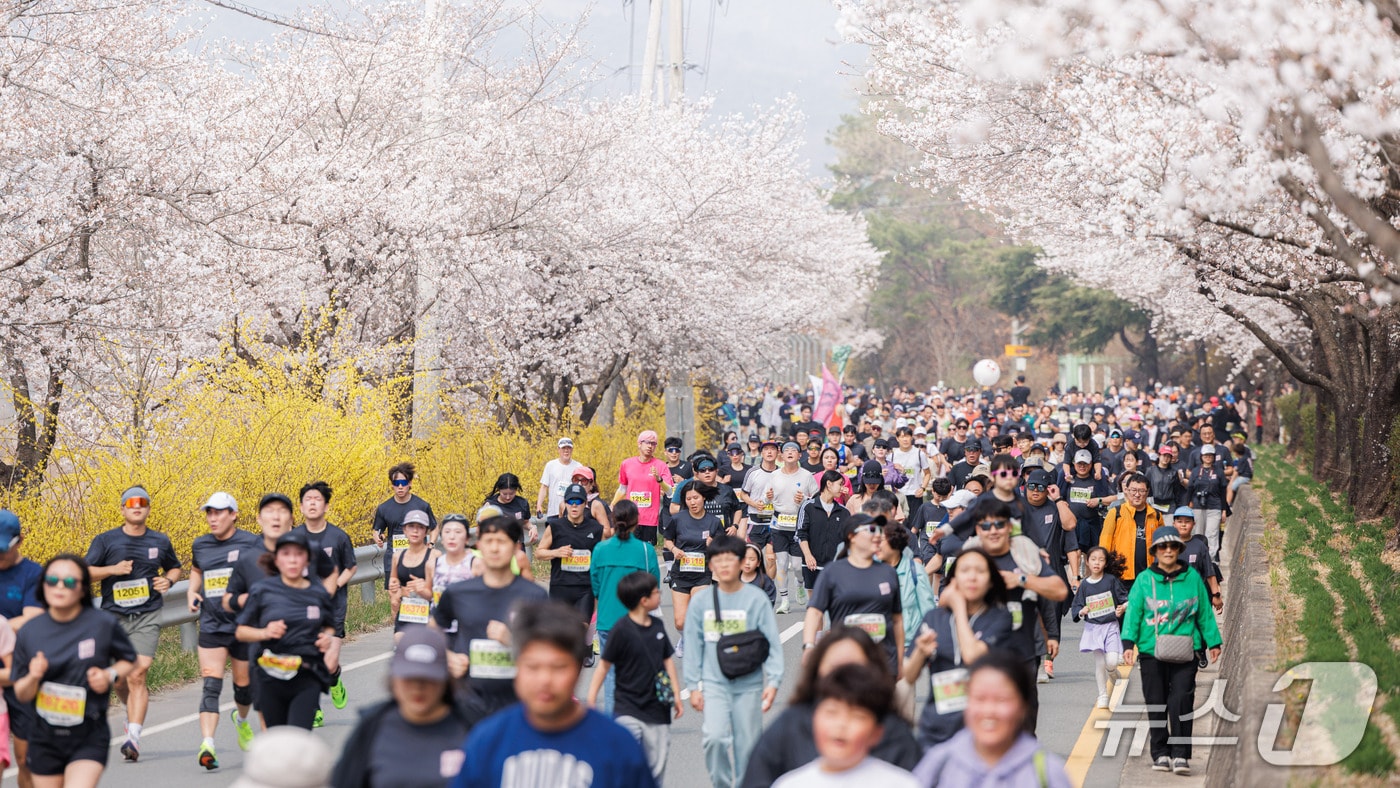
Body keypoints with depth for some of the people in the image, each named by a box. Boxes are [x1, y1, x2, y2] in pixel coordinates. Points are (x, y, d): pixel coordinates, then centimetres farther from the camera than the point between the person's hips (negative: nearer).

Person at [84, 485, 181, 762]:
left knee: (137, 675, -15)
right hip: (113, 616, 1)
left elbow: (174, 568, 25)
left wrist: (168, 581, 3)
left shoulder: (160, 542, 9)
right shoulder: (105, 540, 2)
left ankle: (133, 736, -17)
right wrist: (112, 569, -16)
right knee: (119, 680, 7)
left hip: (147, 617, -1)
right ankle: (133, 708, 40)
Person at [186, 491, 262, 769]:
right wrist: (192, 592, 9)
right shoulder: (200, 545, 8)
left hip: (244, 624, -2)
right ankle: (207, 744, -22)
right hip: (211, 624, 2)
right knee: (211, 684, -12)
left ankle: (242, 720, 46)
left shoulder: (251, 543, -6)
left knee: (244, 683, 12)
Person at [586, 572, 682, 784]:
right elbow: (605, 665, -9)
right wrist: (591, 699, -10)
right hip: (628, 708, -5)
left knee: (656, 766, 9)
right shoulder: (621, 629, -14)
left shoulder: (657, 626, 4)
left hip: (657, 708, 5)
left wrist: (676, 694, 13)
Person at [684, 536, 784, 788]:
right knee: (715, 736, -17)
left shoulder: (756, 599, -3)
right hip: (714, 682, 0)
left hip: (749, 684, 0)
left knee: (747, 744, 5)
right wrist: (693, 686, 3)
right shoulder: (701, 602, 3)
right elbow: (693, 647, 6)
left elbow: (773, 644, -4)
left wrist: (773, 682, -11)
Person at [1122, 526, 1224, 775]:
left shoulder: (1192, 578, 6)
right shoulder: (1144, 581, 2)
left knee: (1181, 701, -10)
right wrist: (1128, 642, -10)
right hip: (1151, 652, 0)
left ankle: (1180, 755, -6)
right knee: (1156, 704, 6)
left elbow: (1205, 612, 14)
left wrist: (1213, 641, 16)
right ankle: (1160, 754, 16)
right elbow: (1133, 612, 0)